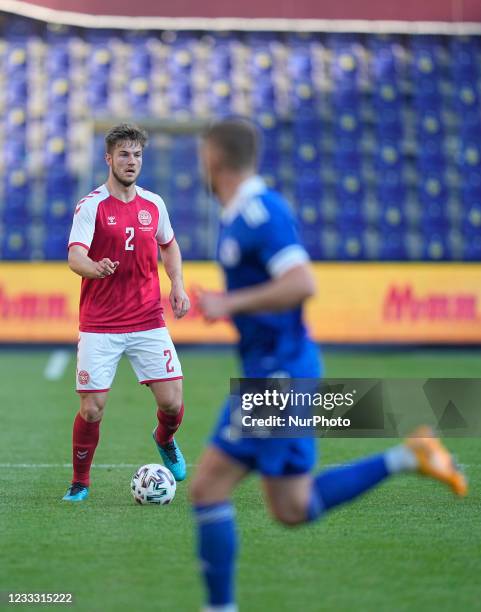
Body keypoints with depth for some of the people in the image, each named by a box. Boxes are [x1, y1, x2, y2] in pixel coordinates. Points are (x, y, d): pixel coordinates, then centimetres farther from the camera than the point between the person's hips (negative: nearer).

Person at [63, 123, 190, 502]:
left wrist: (178, 285, 8)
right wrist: (95, 268, -42)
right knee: (92, 409, -7)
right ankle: (80, 482, 15)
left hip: (148, 321, 3)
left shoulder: (153, 204, 7)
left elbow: (169, 245, 25)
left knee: (172, 402, -4)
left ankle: (165, 441, 32)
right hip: (99, 326, -3)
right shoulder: (92, 205, -7)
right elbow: (75, 257, -20)